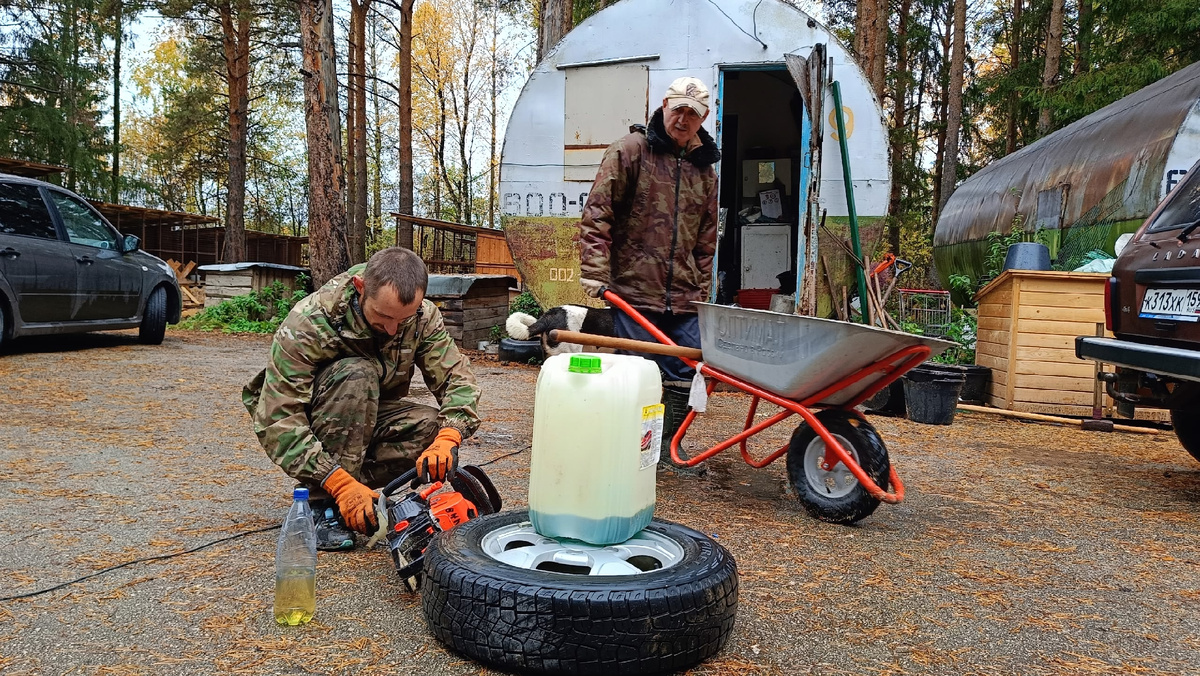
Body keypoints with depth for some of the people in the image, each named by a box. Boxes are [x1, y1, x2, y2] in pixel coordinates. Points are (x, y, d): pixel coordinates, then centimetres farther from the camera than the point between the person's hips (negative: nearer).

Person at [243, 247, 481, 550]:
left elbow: (458, 380, -18)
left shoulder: (422, 317, -18)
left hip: (370, 417, 4)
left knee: (434, 428, -25)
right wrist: (339, 483, -41)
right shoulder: (308, 323, -31)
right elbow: (277, 419, -33)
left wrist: (447, 440, -39)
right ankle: (322, 504, -25)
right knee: (357, 375, -35)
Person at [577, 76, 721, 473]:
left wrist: (701, 290, 15)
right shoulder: (630, 151, -1)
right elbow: (597, 214, -6)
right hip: (634, 289, -5)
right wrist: (595, 272, -13)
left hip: (684, 298, 5)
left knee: (684, 374, 7)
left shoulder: (704, 168, 16)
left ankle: (668, 445, 23)